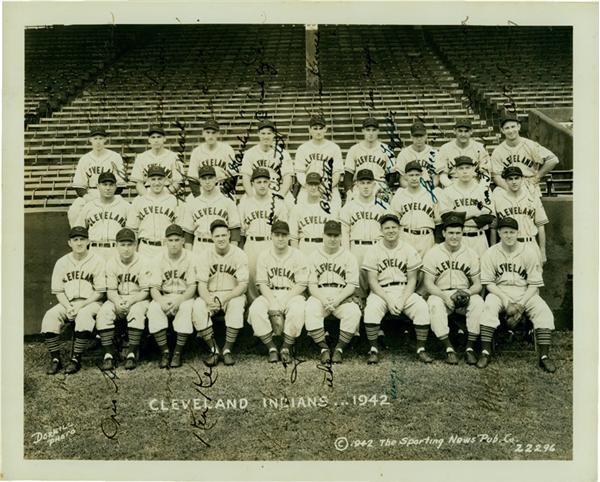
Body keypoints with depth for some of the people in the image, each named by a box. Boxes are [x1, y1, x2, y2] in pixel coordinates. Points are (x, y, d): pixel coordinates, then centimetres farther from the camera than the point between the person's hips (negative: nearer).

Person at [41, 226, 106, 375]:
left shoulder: (97, 261, -1)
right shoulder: (62, 262, 10)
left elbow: (100, 292, -3)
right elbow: (58, 291, 8)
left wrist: (80, 306, -15)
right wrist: (68, 307, -11)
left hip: (91, 302, -3)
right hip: (68, 303, 4)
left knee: (84, 316, -36)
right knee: (50, 316, -25)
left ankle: (76, 359, -25)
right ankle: (55, 360, -17)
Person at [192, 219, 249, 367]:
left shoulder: (239, 255, -4)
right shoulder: (206, 256, 0)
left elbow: (243, 285, -9)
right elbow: (202, 286, -5)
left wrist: (224, 299, -25)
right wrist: (209, 301, -28)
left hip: (233, 295, -1)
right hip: (210, 295, 2)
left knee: (237, 305, -35)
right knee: (197, 307, -29)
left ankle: (227, 349, -20)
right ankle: (214, 349, -16)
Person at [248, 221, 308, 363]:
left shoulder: (298, 256, 2)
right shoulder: (264, 256, 7)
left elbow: (301, 284, -4)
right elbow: (262, 284, 0)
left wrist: (283, 302, -16)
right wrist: (273, 304, -16)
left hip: (292, 294, -1)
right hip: (270, 295, 2)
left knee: (297, 310, -35)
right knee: (255, 309, -29)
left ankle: (286, 348, -17)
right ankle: (271, 348, -15)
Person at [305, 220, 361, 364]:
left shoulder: (348, 257, 9)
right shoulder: (315, 256, 12)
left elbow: (352, 285, 1)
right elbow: (311, 284, 5)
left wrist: (338, 299, -16)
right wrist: (323, 299, -15)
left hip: (342, 297, 0)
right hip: (320, 297, 0)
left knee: (354, 312, -31)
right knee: (310, 311, -32)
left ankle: (339, 348, -17)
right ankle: (324, 348, -20)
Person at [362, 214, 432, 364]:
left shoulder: (408, 250, 5)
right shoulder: (374, 251, 2)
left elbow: (412, 279, 3)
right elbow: (373, 281, -3)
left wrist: (402, 301, -13)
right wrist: (388, 300, -16)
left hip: (405, 291, 1)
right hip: (381, 292, -1)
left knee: (422, 306, -27)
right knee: (371, 308, -32)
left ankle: (421, 348, -12)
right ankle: (373, 349, -16)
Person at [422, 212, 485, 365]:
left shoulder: (471, 254, 8)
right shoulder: (433, 253, 3)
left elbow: (478, 284, 6)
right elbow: (428, 283, -3)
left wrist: (468, 292, -18)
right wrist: (445, 296, -20)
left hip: (464, 294, 1)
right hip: (440, 294, -1)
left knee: (478, 303, -29)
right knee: (434, 304, -34)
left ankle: (470, 347, -20)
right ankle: (448, 348, -27)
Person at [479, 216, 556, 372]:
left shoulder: (529, 251, -1)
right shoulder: (490, 253, -1)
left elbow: (534, 284, -2)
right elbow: (488, 283, -4)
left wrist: (521, 304, -15)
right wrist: (506, 302, -16)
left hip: (525, 292, 1)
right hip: (500, 291, -1)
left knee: (543, 311, -25)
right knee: (489, 305, -31)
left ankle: (544, 355, -20)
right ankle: (486, 352, -26)